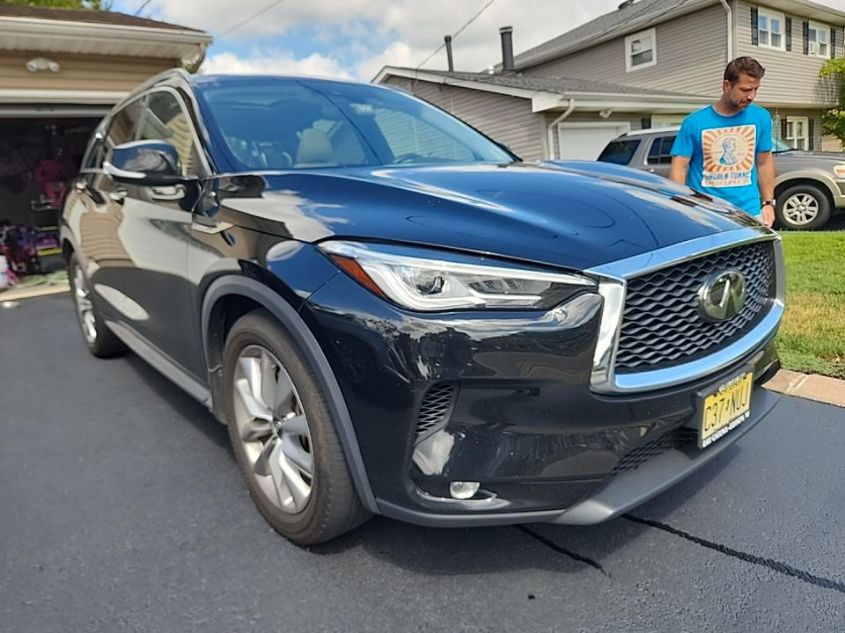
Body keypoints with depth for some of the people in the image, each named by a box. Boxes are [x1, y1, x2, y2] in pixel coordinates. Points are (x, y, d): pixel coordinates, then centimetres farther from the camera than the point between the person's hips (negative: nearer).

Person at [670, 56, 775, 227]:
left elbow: (764, 162, 13)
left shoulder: (761, 118, 6)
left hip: (749, 212, 3)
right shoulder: (695, 122, -4)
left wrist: (768, 203, 9)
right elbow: (679, 167, -5)